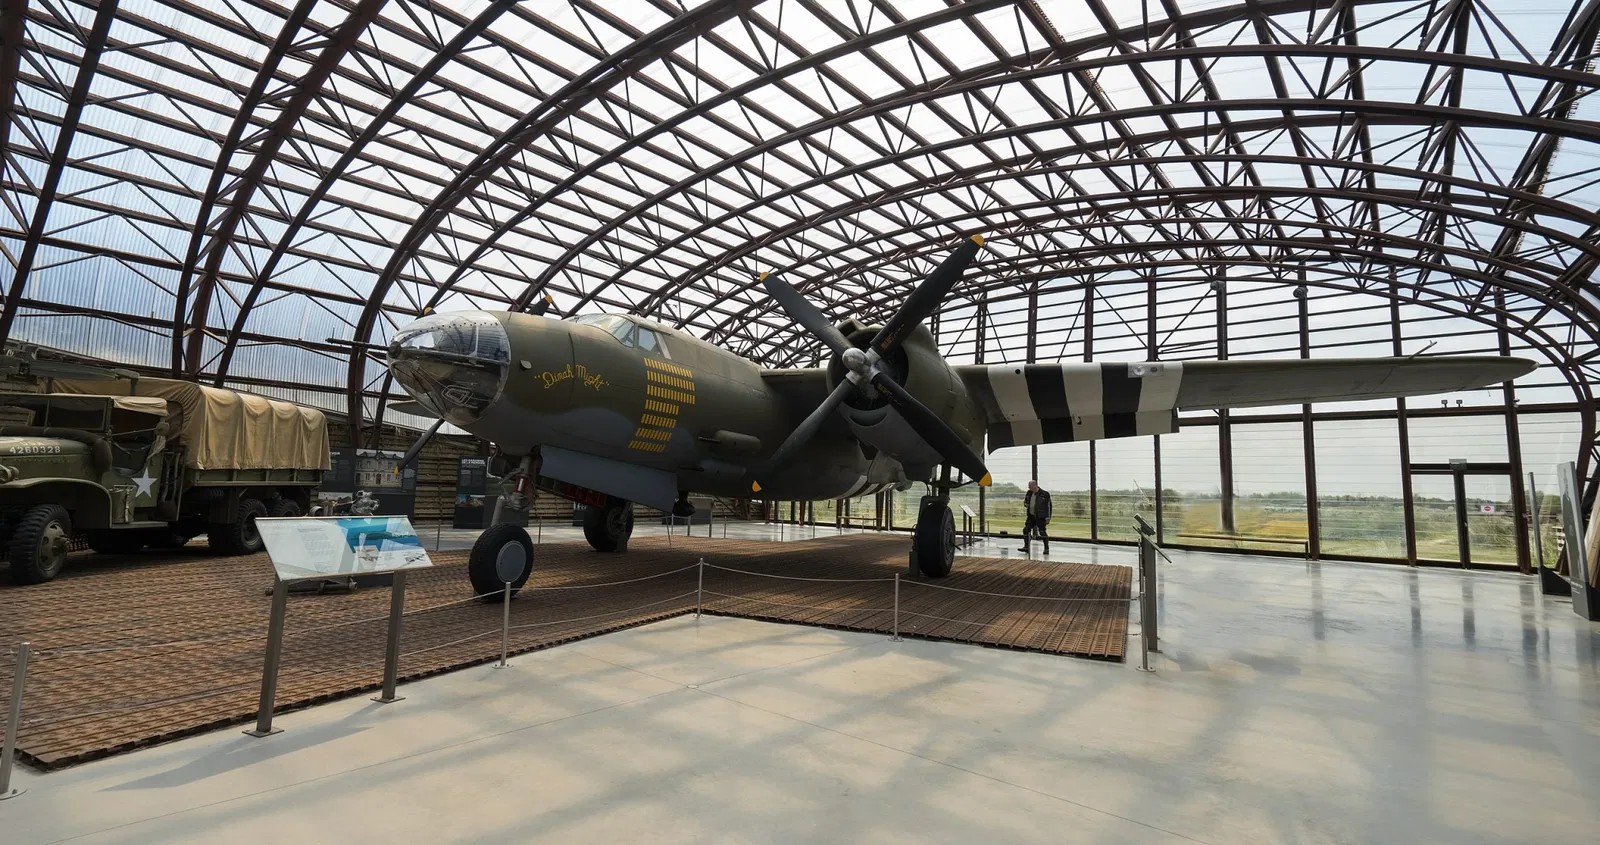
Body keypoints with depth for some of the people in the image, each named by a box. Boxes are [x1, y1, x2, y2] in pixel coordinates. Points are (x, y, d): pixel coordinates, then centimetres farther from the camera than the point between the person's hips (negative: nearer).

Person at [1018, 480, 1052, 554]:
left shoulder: (1045, 494, -13)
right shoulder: (1029, 493, 6)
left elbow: (1048, 506, -11)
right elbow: (1025, 503, 20)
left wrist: (1048, 518, -12)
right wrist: (1026, 504, -6)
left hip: (1040, 517, -6)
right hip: (1031, 516, 7)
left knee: (1042, 532, -4)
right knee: (1026, 530, 5)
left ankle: (1046, 548, 9)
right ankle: (1026, 547, 16)